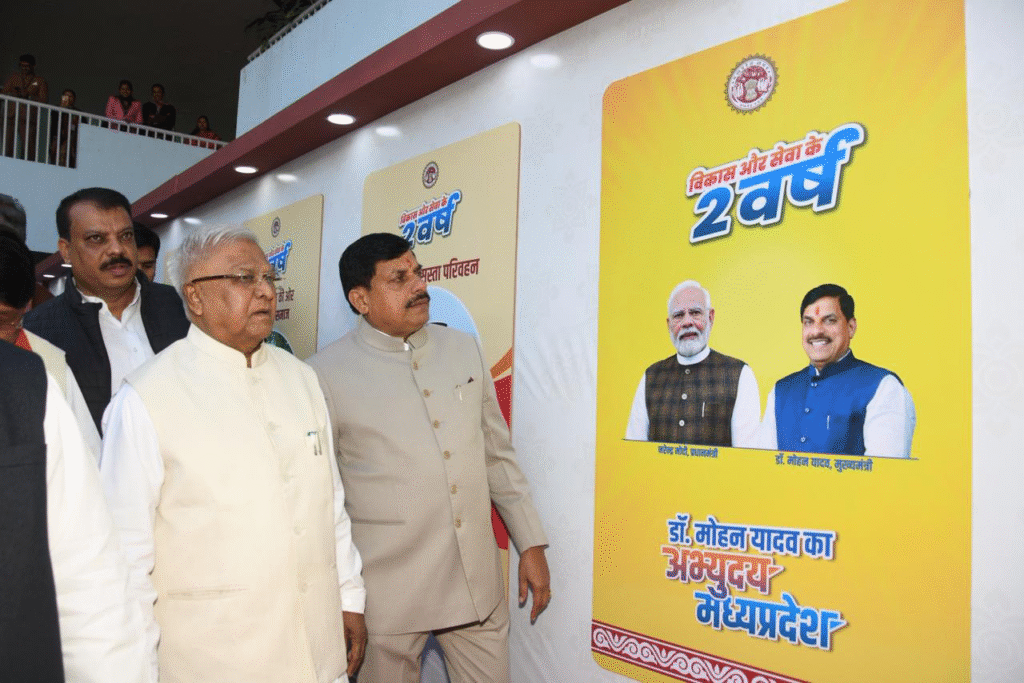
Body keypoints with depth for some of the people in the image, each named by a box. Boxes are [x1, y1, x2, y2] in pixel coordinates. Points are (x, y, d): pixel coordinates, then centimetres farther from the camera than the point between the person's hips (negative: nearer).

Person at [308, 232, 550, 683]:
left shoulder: (464, 350, 6)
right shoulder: (327, 374, -8)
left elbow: (498, 455, 11)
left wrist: (532, 544, 10)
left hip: (478, 583, 4)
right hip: (387, 594, -3)